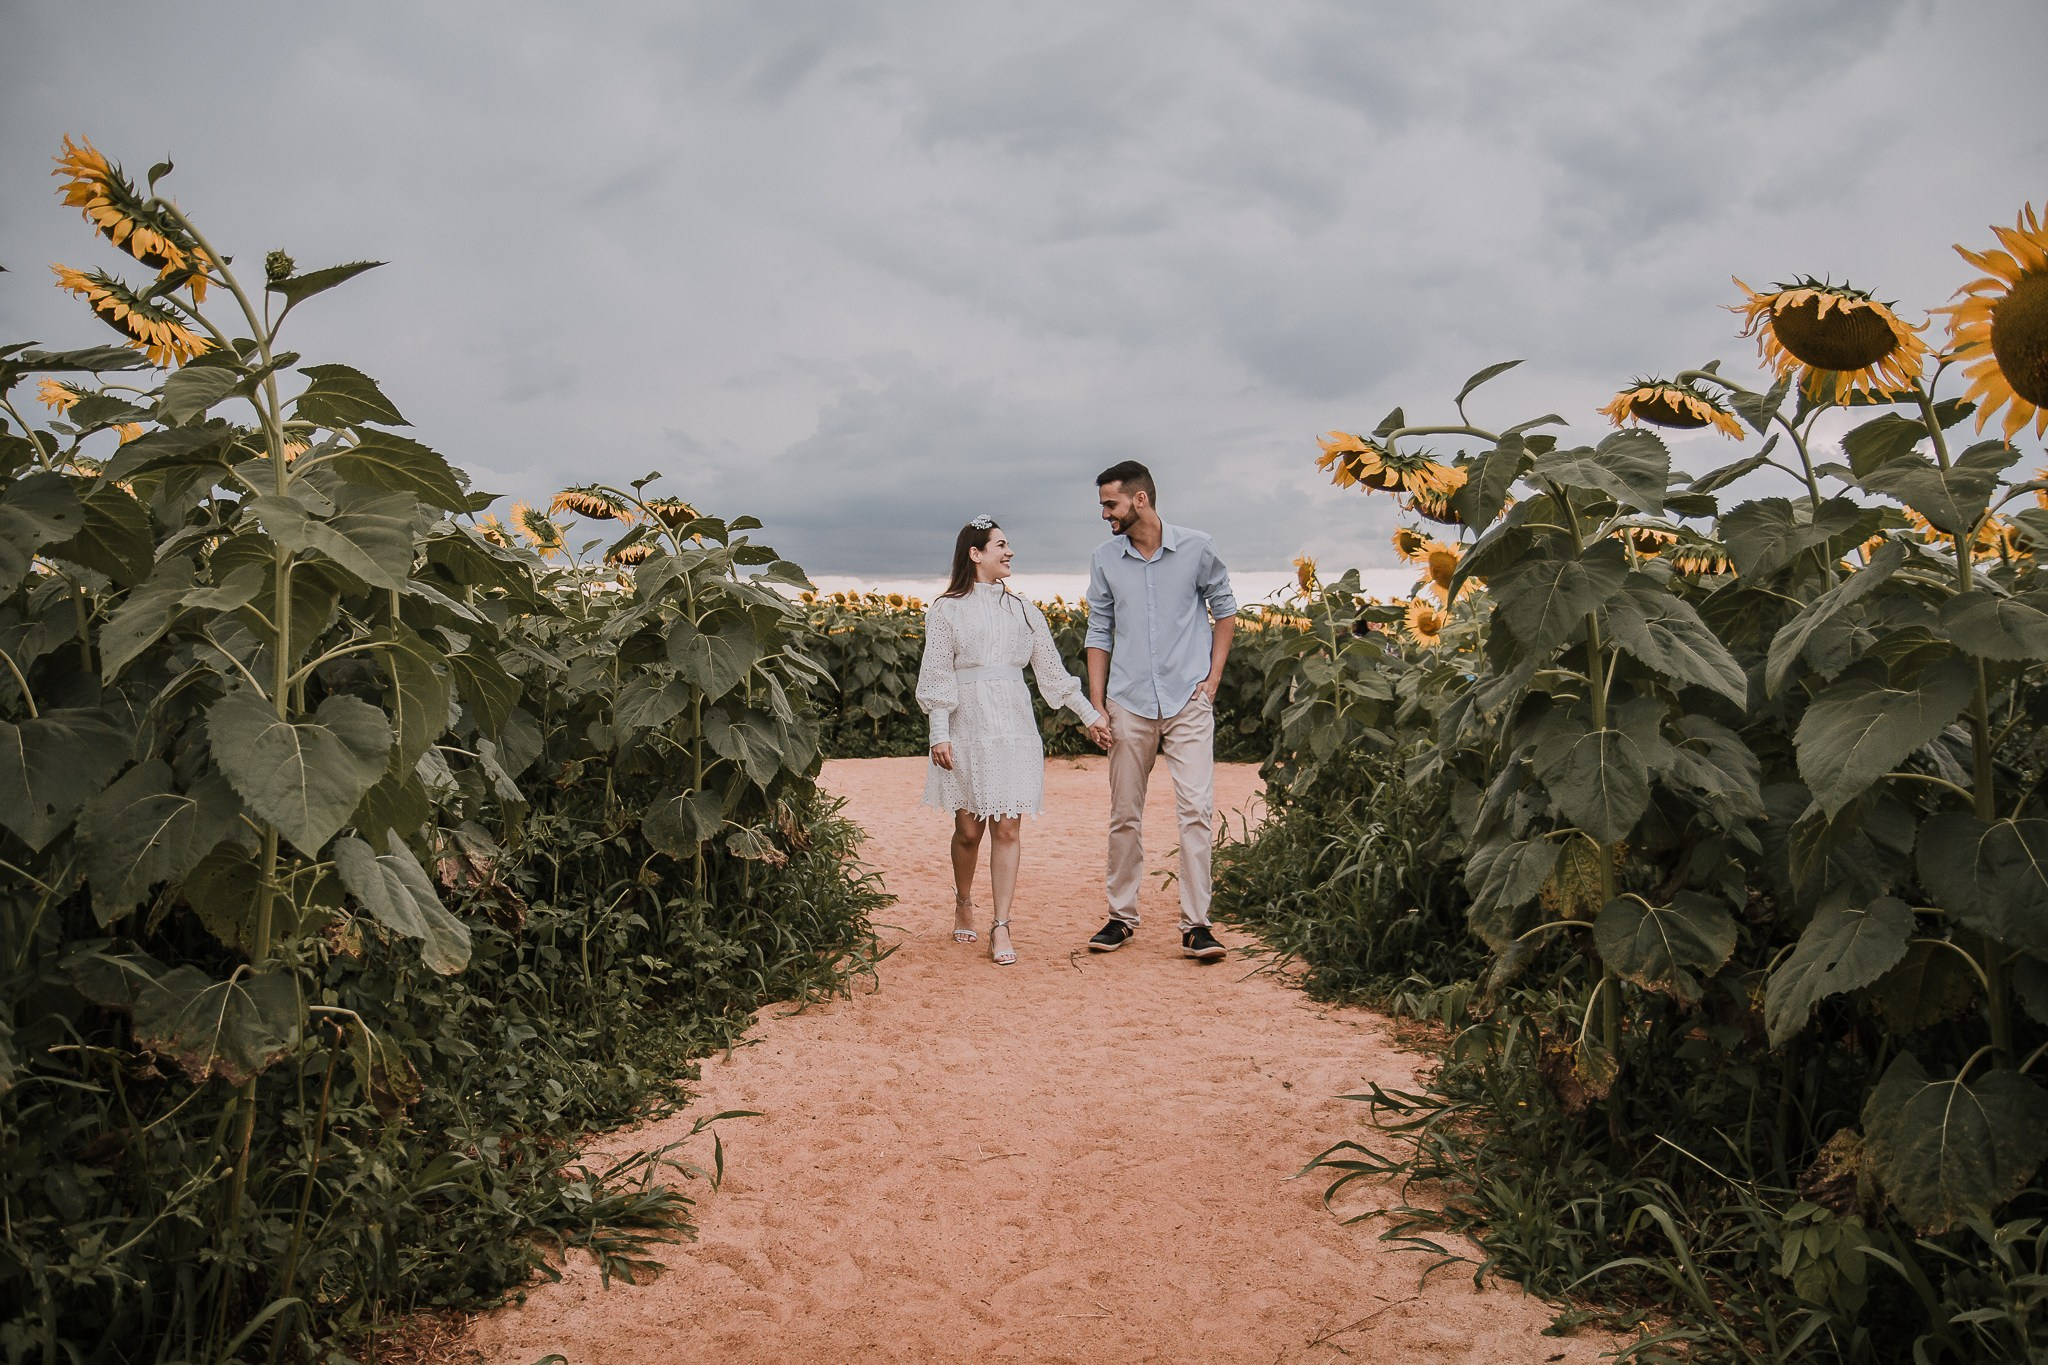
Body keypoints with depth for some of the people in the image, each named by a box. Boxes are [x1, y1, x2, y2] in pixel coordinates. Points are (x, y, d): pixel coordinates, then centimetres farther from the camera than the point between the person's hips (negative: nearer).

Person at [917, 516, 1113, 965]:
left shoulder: (1021, 609, 12)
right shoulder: (946, 610, 2)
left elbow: (1052, 670, 14)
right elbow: (938, 676, -1)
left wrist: (1091, 715, 11)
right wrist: (940, 734, -10)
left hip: (1013, 728, 3)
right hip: (967, 726, -3)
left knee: (1008, 829, -2)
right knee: (968, 829, 3)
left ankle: (1001, 927, 2)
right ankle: (963, 903, 29)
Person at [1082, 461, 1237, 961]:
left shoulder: (1196, 548, -2)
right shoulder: (1105, 559, 4)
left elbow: (1224, 608, 11)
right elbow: (1099, 632, 10)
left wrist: (1213, 678, 2)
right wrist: (1096, 705, 4)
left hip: (1188, 700, -2)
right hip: (1128, 704, 2)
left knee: (1196, 808, -8)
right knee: (1124, 815, 8)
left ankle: (1196, 924, -1)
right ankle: (1122, 915, 20)